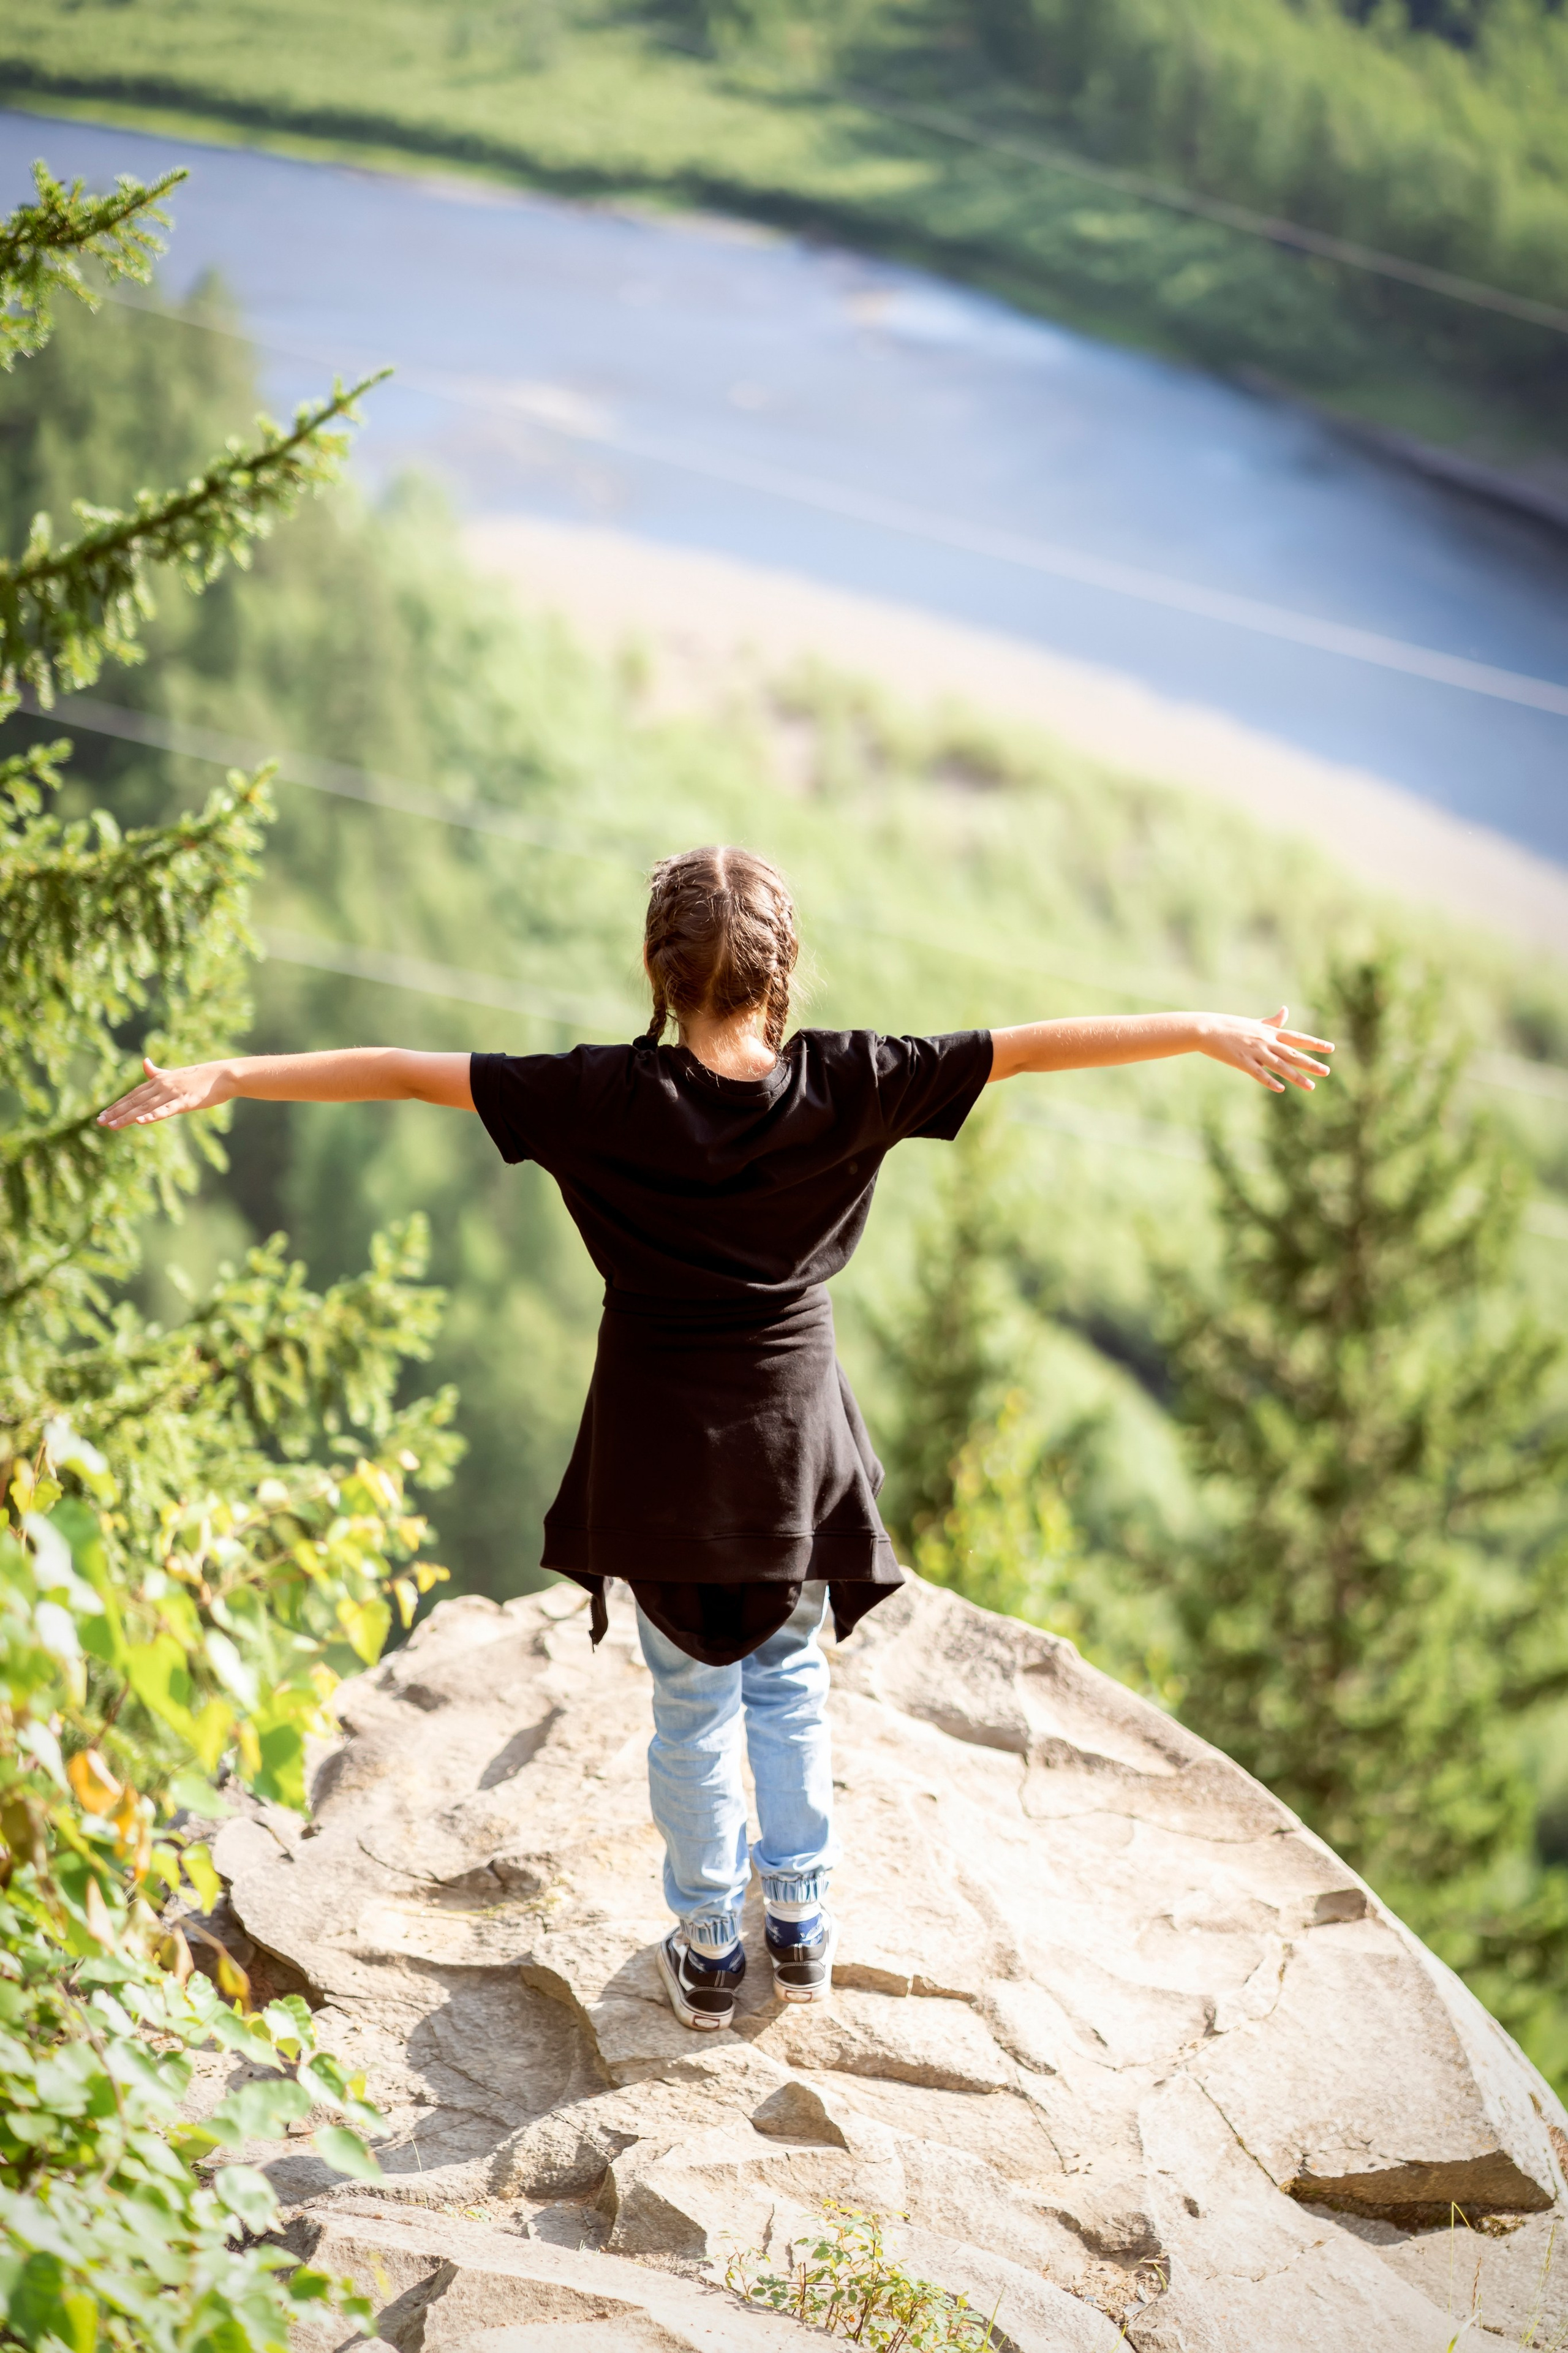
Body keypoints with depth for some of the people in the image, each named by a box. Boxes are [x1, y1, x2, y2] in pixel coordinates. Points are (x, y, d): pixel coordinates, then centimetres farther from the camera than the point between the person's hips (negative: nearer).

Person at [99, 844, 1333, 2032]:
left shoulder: (610, 1098, -17)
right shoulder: (846, 1085, -14)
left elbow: (408, 1073, -17)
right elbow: (1034, 1045, -10)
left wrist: (225, 1077, -12)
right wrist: (1210, 1030, -3)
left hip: (663, 1455, -1)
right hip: (797, 1445, 1)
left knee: (694, 1706, 17)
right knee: (791, 1684, 23)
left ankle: (709, 1953, 30)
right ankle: (802, 1928, 35)